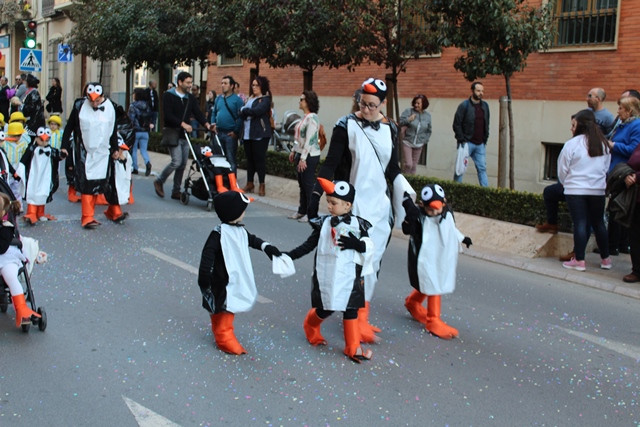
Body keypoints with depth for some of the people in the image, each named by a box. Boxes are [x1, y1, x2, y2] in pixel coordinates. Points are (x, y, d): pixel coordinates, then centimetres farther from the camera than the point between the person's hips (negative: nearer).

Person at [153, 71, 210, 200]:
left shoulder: (191, 98, 13)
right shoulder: (168, 96, -5)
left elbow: (198, 113, 3)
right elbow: (168, 115, -16)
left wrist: (206, 124, -14)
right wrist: (182, 124, -27)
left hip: (185, 135, 6)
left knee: (183, 164, 5)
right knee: (177, 162, -14)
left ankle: (176, 191, 14)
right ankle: (159, 182, 8)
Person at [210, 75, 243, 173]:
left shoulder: (237, 99, -6)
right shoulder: (218, 99, 13)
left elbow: (240, 117, -11)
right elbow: (213, 113, 21)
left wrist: (235, 131, -16)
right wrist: (213, 124, 4)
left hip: (231, 134, -6)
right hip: (219, 132, 6)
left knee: (231, 159, -4)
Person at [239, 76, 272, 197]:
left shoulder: (265, 99, -2)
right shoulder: (250, 98, 19)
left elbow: (257, 111, -19)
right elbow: (242, 114, 11)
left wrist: (244, 110, -5)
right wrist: (244, 112, -11)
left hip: (260, 134, -6)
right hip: (247, 133, 6)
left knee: (259, 159, -5)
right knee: (249, 158, 8)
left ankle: (262, 185, 0)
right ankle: (249, 183, 14)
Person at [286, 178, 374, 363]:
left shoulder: (358, 224, -1)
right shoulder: (324, 224, -1)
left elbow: (369, 246, 0)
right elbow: (309, 245, 3)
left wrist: (357, 244, -20)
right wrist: (289, 256, -5)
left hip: (349, 276, 1)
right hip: (327, 276, 0)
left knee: (350, 310, 4)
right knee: (325, 309, 7)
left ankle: (353, 347, 13)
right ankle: (310, 327, 38)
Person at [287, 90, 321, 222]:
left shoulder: (312, 118, -17)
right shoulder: (305, 117, 14)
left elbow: (310, 140, -22)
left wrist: (303, 158, -23)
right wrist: (294, 151, 22)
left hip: (310, 156, -10)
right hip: (301, 154, 10)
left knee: (308, 184, -5)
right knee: (302, 184, 14)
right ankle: (302, 211, 23)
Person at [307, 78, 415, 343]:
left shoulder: (390, 129, 7)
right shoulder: (346, 126, -7)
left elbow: (393, 169, 14)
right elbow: (330, 164, -7)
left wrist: (406, 194, 3)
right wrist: (315, 195, -15)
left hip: (380, 204, 5)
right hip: (354, 204, -5)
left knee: (373, 262, 7)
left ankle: (360, 316, 19)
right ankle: (359, 318, 1)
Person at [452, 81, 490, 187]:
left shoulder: (485, 106, 11)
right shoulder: (464, 105, -6)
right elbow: (456, 124, -7)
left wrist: (485, 139, 10)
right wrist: (462, 140, -12)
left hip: (480, 144, 5)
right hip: (467, 143, -5)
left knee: (482, 168, 3)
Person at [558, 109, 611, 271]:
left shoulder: (572, 144, -10)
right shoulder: (603, 144, 5)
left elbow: (562, 169, -3)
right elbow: (606, 167, 9)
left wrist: (565, 183, 15)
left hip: (576, 190, -4)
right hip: (598, 190, 4)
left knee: (580, 224, -1)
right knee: (598, 223, 14)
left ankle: (579, 260, -1)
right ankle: (605, 259, 21)